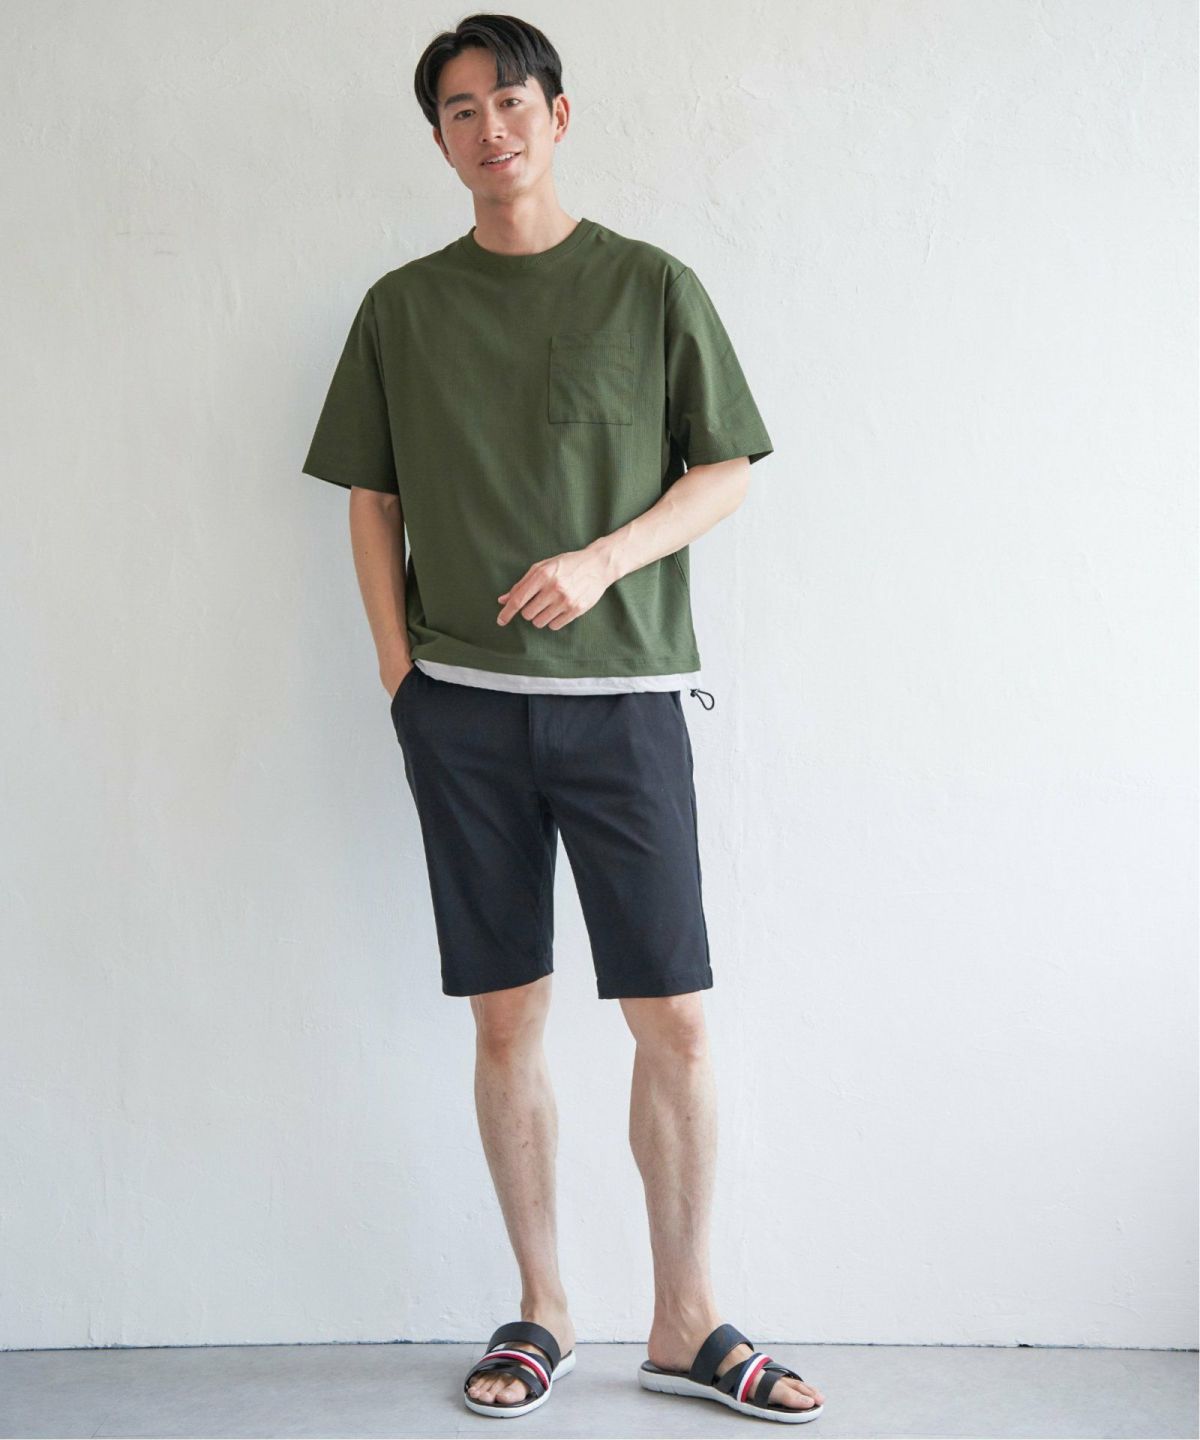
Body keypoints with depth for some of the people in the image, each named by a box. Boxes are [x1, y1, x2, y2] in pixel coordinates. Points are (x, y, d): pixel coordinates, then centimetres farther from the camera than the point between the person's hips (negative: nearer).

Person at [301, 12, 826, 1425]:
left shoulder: (650, 286, 5)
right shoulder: (402, 306, 10)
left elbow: (726, 472, 5)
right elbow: (371, 497, 12)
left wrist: (600, 562, -12)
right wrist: (398, 667, 1)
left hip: (623, 693, -1)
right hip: (464, 702, 1)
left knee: (674, 1018, -1)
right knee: (507, 1017, 5)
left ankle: (686, 1320, 13)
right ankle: (542, 1313, 19)